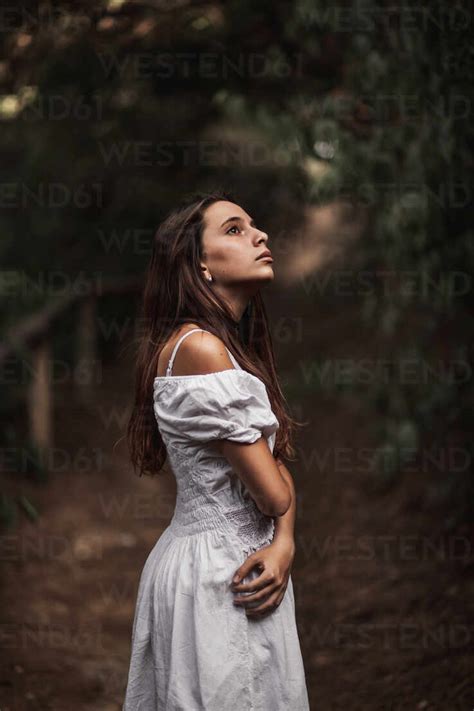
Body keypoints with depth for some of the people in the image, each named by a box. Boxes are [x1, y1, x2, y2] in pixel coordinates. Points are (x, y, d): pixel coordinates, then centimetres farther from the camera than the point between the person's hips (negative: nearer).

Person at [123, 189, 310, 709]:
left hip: (242, 564, 9)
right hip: (214, 575, -9)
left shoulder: (234, 346, 10)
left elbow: (277, 462, 5)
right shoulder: (199, 348, -21)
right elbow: (275, 494, -19)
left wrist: (283, 544, -13)